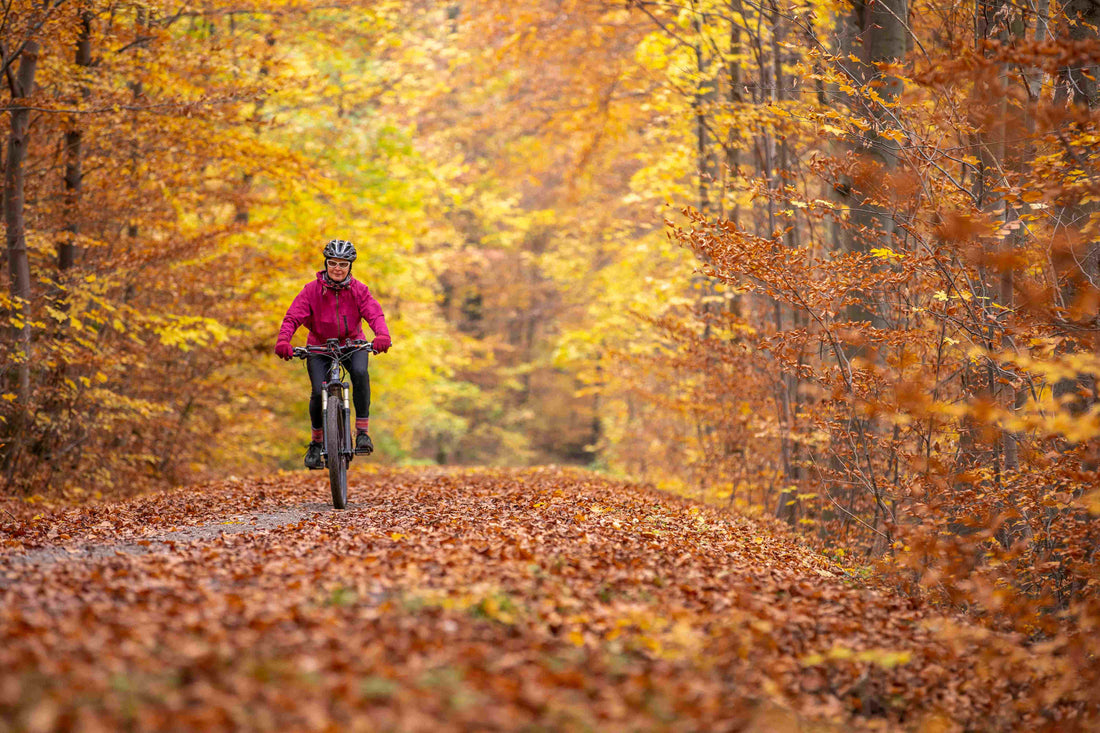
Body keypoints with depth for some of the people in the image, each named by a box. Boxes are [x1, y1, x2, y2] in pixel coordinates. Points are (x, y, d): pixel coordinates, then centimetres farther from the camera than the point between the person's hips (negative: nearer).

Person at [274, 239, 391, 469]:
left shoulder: (358, 290, -9)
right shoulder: (312, 290, -12)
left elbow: (374, 314, -22)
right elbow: (293, 317, -20)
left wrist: (382, 336, -43)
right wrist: (283, 340, -39)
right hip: (319, 346, 0)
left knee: (360, 372, -31)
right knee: (319, 392, -18)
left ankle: (362, 432, -22)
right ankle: (316, 443, 7)